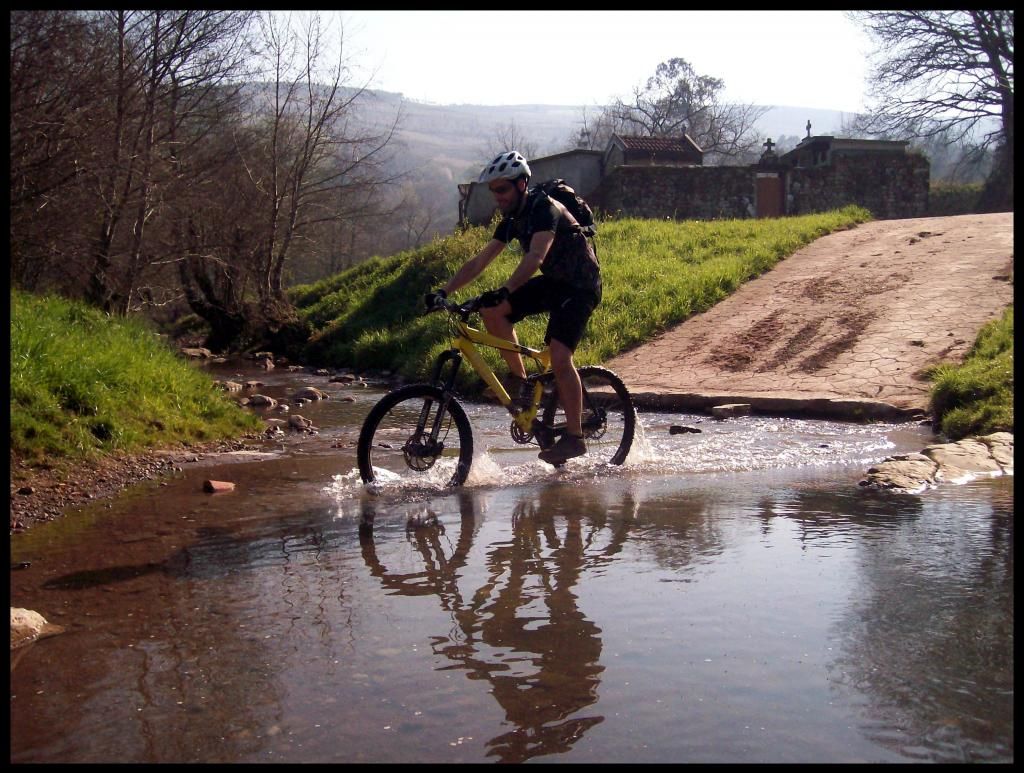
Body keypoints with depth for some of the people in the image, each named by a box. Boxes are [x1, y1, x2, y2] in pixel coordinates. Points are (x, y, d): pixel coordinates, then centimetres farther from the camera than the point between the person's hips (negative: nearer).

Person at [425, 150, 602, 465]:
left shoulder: (545, 208, -22)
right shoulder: (512, 219, 4)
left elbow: (535, 257, -37)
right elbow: (480, 261, 3)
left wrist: (504, 291, -50)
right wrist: (443, 291, -7)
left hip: (580, 286, -8)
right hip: (553, 282, 8)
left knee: (559, 355, -22)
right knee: (491, 311, -10)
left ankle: (574, 437, -13)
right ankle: (519, 380, 2)